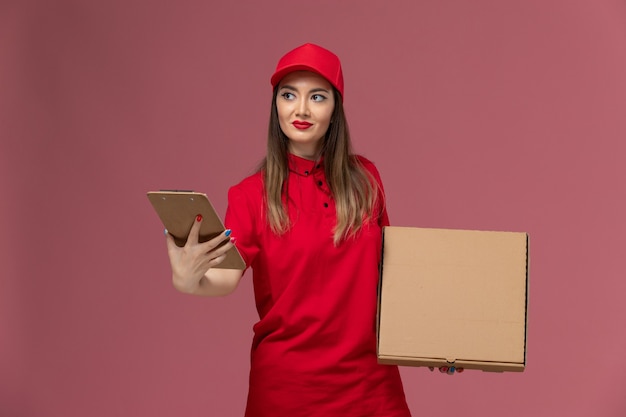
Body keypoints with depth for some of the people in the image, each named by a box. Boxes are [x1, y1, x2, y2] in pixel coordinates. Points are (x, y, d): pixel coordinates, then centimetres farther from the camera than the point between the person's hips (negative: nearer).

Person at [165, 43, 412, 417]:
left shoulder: (363, 178, 2)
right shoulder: (252, 194, -5)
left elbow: (387, 264, 12)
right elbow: (228, 275, -19)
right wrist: (190, 280, -39)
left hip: (368, 372, 2)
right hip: (287, 378, -2)